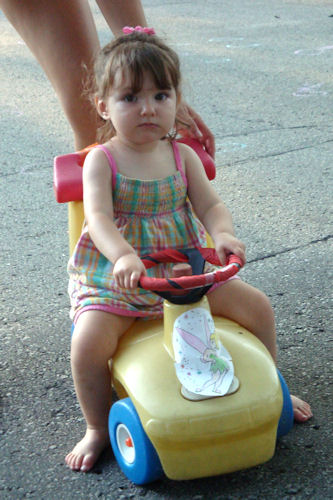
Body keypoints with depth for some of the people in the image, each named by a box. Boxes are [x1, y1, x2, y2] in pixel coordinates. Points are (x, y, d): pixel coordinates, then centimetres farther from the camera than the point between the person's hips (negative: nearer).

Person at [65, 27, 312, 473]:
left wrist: (223, 234, -27)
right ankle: (99, 428, -1)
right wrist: (123, 255, -42)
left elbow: (210, 206, -3)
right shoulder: (101, 160, -8)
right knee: (88, 342, -27)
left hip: (185, 269, 4)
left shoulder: (183, 156, 3)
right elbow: (98, 217, -22)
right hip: (115, 279, -3)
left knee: (257, 305, -2)